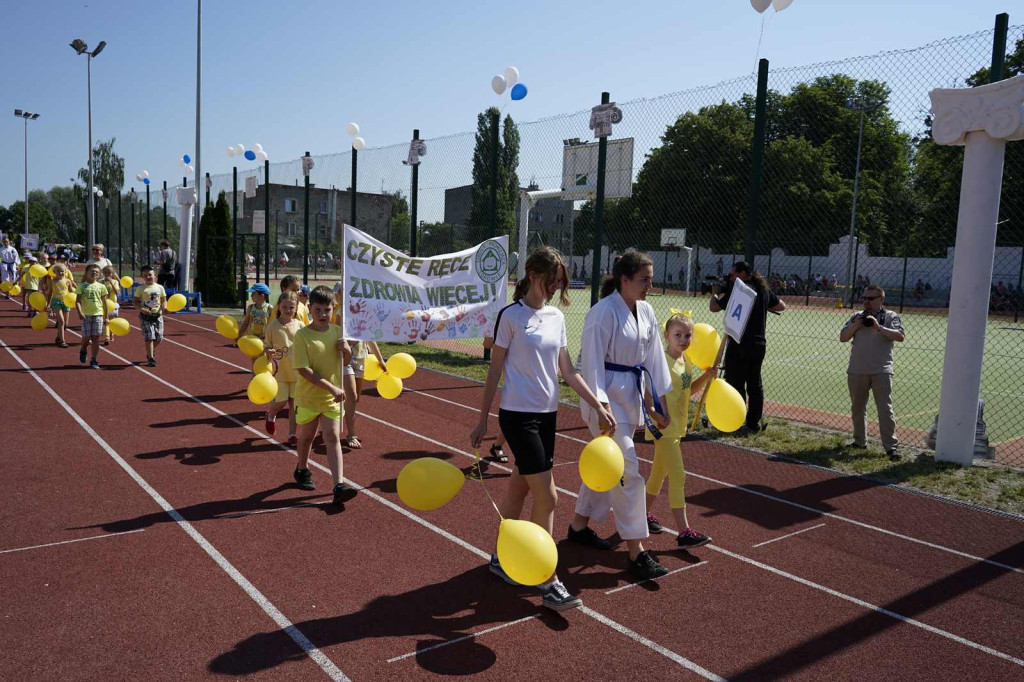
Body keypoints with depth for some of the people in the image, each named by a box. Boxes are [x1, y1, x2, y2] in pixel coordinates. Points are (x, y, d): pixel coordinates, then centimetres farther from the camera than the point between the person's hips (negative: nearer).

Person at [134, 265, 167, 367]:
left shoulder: (160, 287, 6)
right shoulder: (140, 288, -1)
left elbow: (164, 300, 11)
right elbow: (135, 302, -1)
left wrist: (164, 307, -10)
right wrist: (141, 309, -19)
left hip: (158, 315, 3)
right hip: (145, 316, -3)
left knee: (159, 338, 6)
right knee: (149, 337, -8)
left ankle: (150, 352, 37)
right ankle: (151, 358, -1)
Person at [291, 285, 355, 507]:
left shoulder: (337, 331, 0)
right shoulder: (302, 335, -14)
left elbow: (346, 362, 10)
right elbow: (304, 370, -20)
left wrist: (346, 350, -13)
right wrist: (332, 387, -26)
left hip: (332, 397, 2)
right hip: (308, 396, -2)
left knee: (333, 438, -5)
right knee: (306, 436, 16)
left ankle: (339, 486, -12)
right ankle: (302, 470, 43)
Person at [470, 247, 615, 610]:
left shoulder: (557, 317, 9)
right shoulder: (511, 316, -8)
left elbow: (567, 371, 10)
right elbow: (495, 370, -6)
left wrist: (598, 406, 2)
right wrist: (482, 420, -5)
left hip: (547, 415, 6)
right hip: (518, 415, -6)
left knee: (519, 488, 15)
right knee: (547, 497, -8)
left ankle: (501, 558, 32)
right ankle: (549, 583, 2)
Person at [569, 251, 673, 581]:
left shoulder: (646, 311, 6)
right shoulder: (604, 313, -18)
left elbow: (653, 357, 11)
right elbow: (593, 363, -19)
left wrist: (655, 404, 12)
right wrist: (600, 409, -25)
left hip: (632, 396, 8)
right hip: (607, 397, -8)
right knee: (627, 472, -6)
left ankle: (580, 525, 37)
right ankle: (636, 551, 4)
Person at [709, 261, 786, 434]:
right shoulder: (764, 290, 8)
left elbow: (714, 307, -9)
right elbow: (781, 306, 20)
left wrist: (714, 293, 9)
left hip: (739, 345, -7)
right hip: (758, 344, 7)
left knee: (735, 385, -1)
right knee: (755, 384, 13)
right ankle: (754, 423, 19)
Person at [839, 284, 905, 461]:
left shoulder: (890, 316, 1)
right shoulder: (857, 316, 11)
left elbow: (900, 336, -13)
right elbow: (843, 337, 6)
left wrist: (878, 327, -21)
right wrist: (856, 326, -9)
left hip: (881, 371, -4)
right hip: (856, 371, 4)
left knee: (885, 409, -9)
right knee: (858, 408, 13)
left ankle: (891, 446, -7)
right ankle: (860, 441, 26)